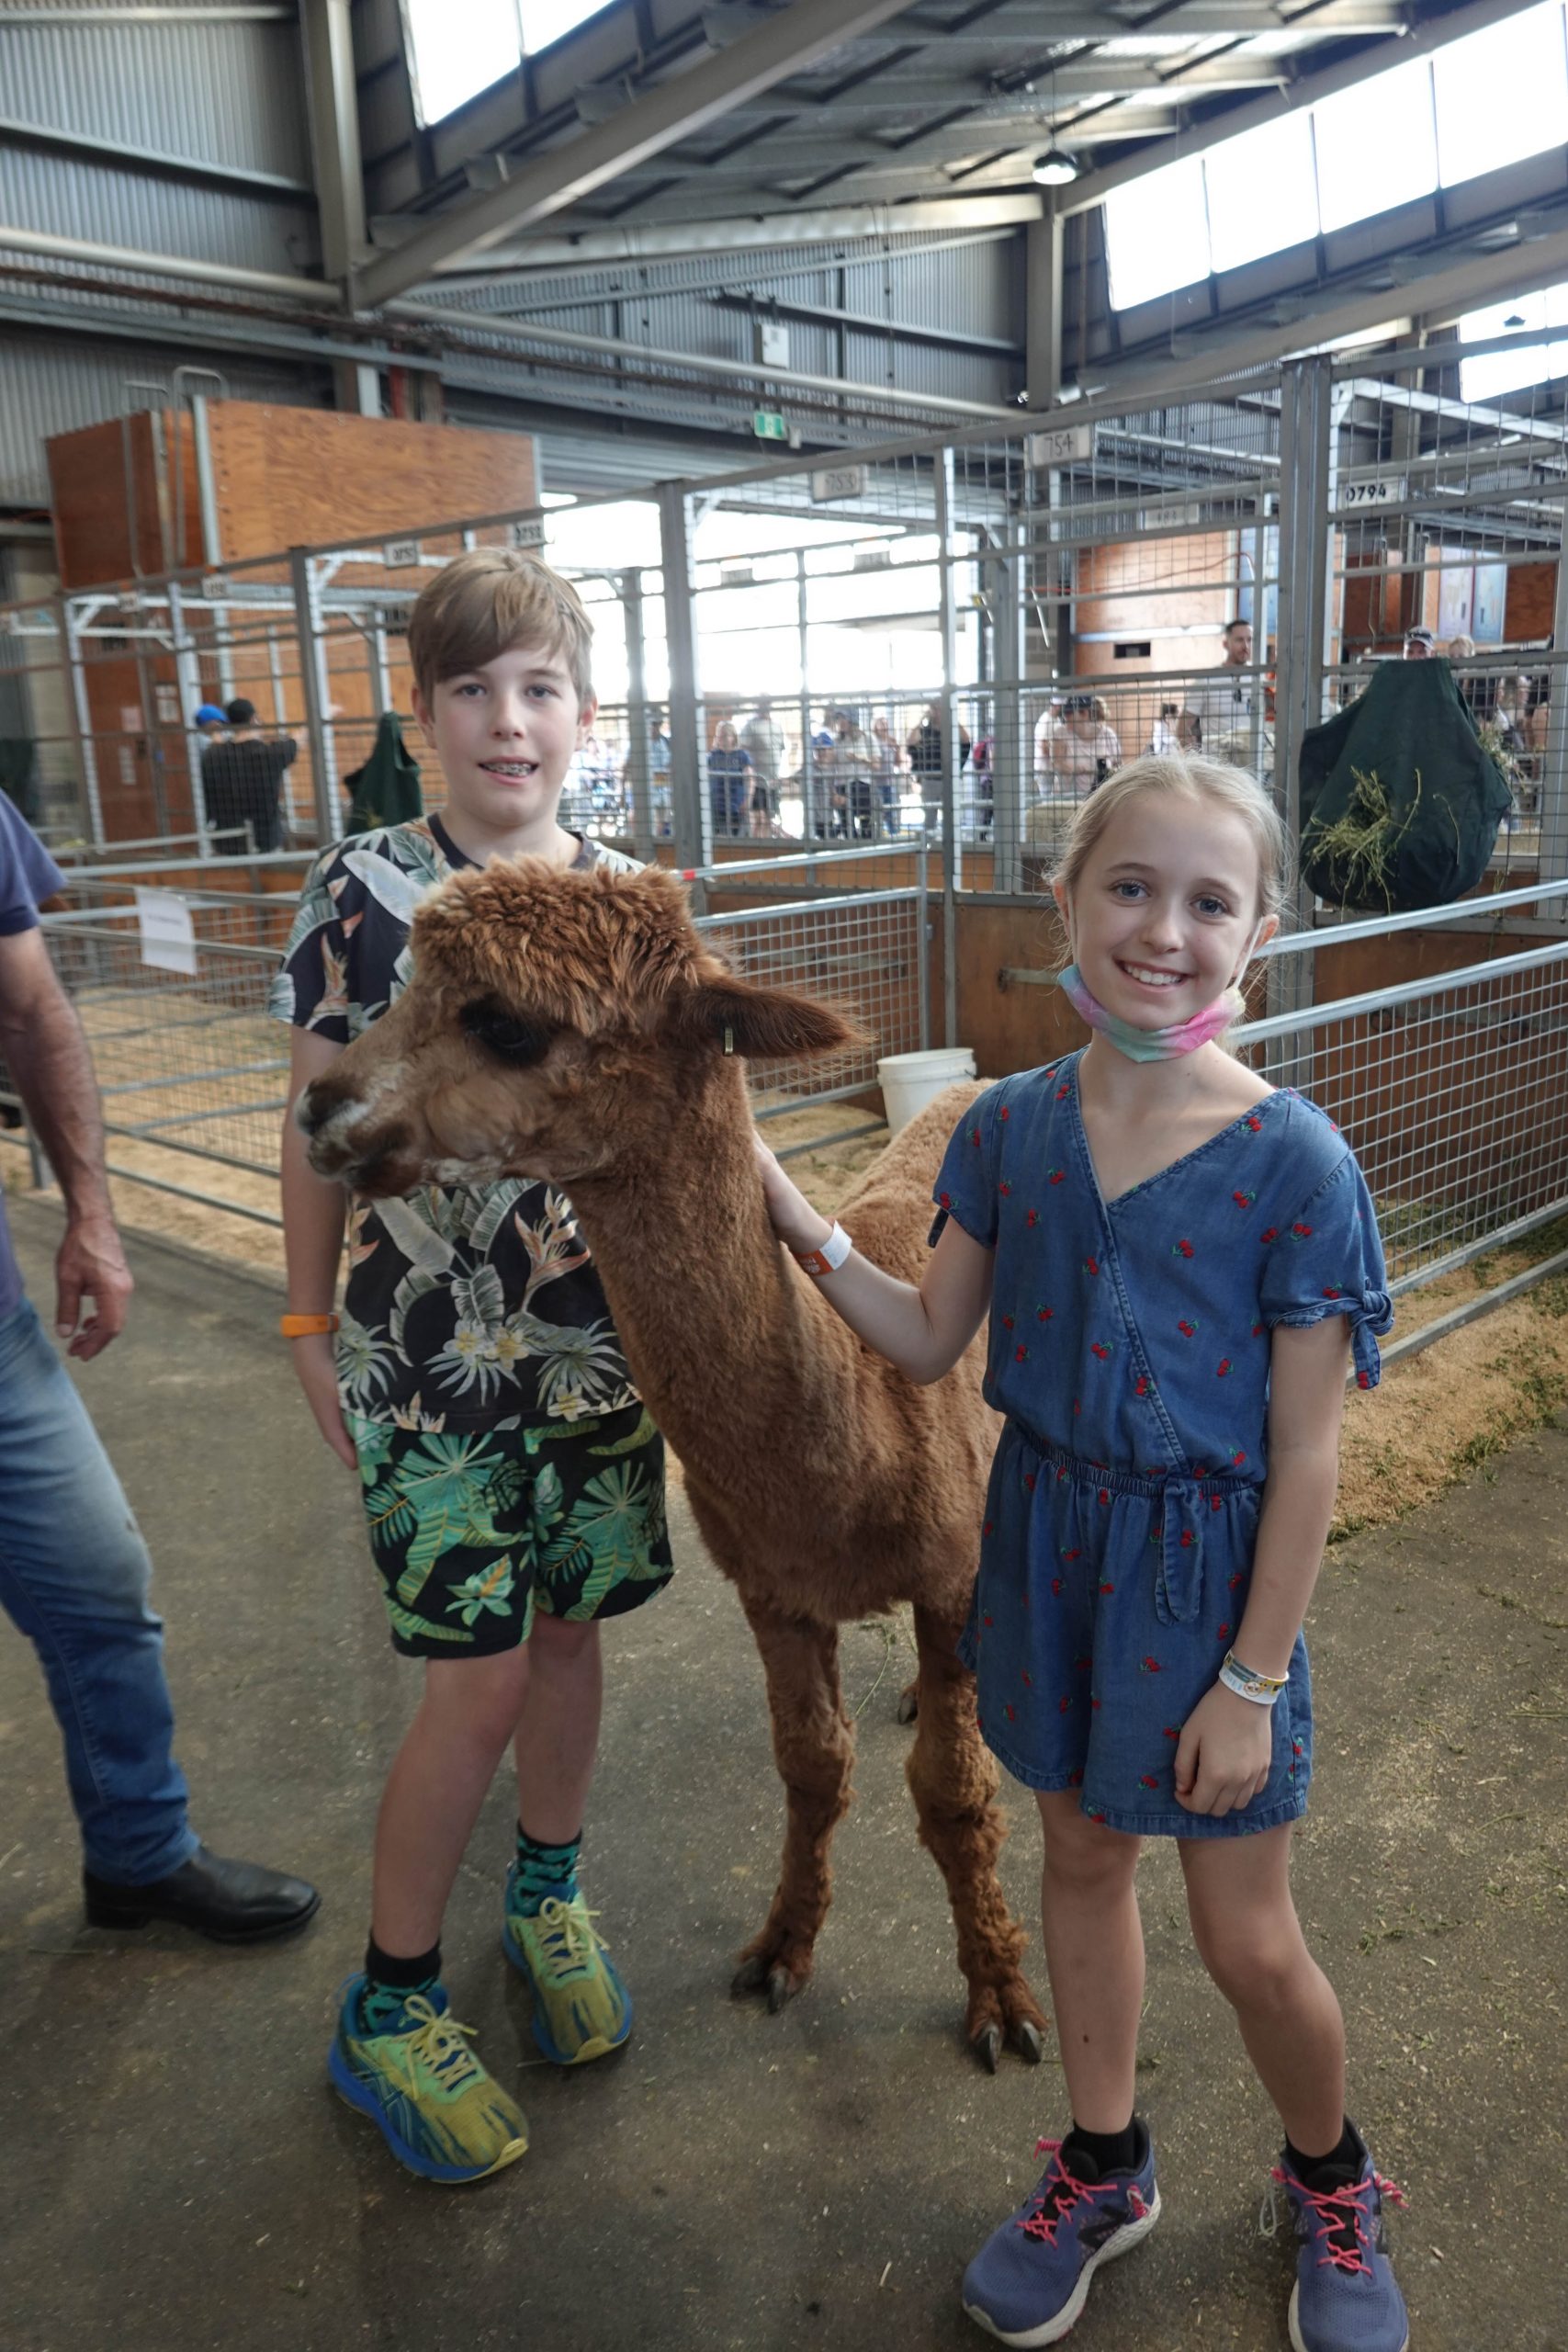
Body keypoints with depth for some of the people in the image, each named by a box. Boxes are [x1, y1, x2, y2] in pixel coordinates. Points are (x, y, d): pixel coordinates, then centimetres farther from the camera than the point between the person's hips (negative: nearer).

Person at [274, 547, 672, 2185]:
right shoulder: (365, 890, -8)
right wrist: (310, 1327, 0)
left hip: (601, 1335, 4)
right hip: (429, 1347, -3)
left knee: (569, 1624, 15)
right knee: (481, 1672, -1)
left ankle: (547, 1894, 42)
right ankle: (387, 2004, 23)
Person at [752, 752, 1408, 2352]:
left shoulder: (1291, 1164, -19)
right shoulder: (1011, 1128, -6)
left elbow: (1305, 1457, -14)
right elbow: (928, 1343, 2)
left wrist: (1252, 1681, -11)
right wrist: (789, 1213, -9)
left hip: (1207, 1572, -4)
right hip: (1048, 1543, 4)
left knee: (1248, 1944, 11)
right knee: (1082, 1859, 22)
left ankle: (1330, 2183, 44)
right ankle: (1103, 2165, 47)